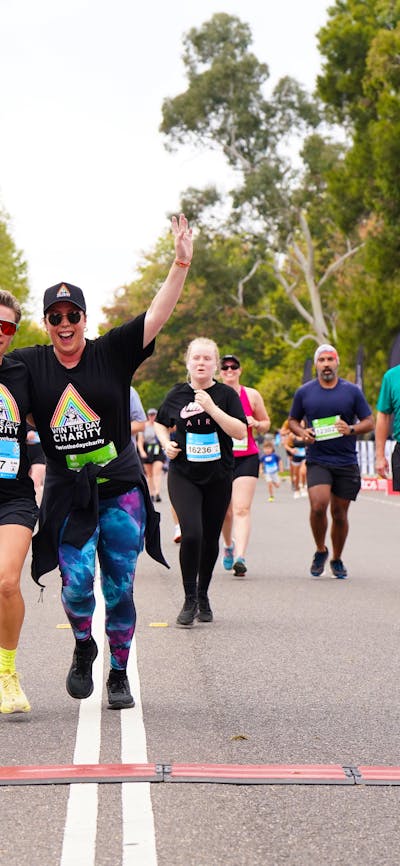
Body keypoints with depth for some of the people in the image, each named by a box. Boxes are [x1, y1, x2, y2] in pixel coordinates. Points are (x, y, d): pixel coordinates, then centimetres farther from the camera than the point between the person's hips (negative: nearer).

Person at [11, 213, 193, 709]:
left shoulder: (112, 352, -2)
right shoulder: (28, 365, 2)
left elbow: (158, 314, -9)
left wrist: (181, 264, -20)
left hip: (120, 488, 0)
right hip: (67, 494, 0)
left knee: (119, 588, 4)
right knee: (77, 582, -10)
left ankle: (119, 675, 20)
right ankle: (83, 648, 22)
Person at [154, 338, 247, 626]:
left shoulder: (226, 394, -1)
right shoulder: (177, 394, 3)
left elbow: (240, 431, -12)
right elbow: (161, 423, 20)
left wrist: (212, 408, -20)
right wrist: (167, 443, 0)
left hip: (218, 477, 1)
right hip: (183, 475, -1)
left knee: (210, 539, 9)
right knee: (191, 534, -17)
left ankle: (203, 596, 29)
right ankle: (189, 600, -4)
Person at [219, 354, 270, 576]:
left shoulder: (252, 395, 6)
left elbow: (266, 424, 15)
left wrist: (255, 423, -7)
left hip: (247, 458, -1)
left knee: (242, 509, -15)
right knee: (225, 510, 10)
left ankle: (240, 557, -23)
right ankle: (228, 545, 38)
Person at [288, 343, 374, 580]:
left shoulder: (352, 391, 4)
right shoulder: (304, 392, 6)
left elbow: (370, 422, 7)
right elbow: (293, 420, 17)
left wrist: (351, 429, -13)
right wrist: (302, 432, -5)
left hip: (347, 462, 1)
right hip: (317, 460, -1)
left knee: (339, 513, 6)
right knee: (318, 505, -20)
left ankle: (337, 560, 25)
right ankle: (320, 551, 5)